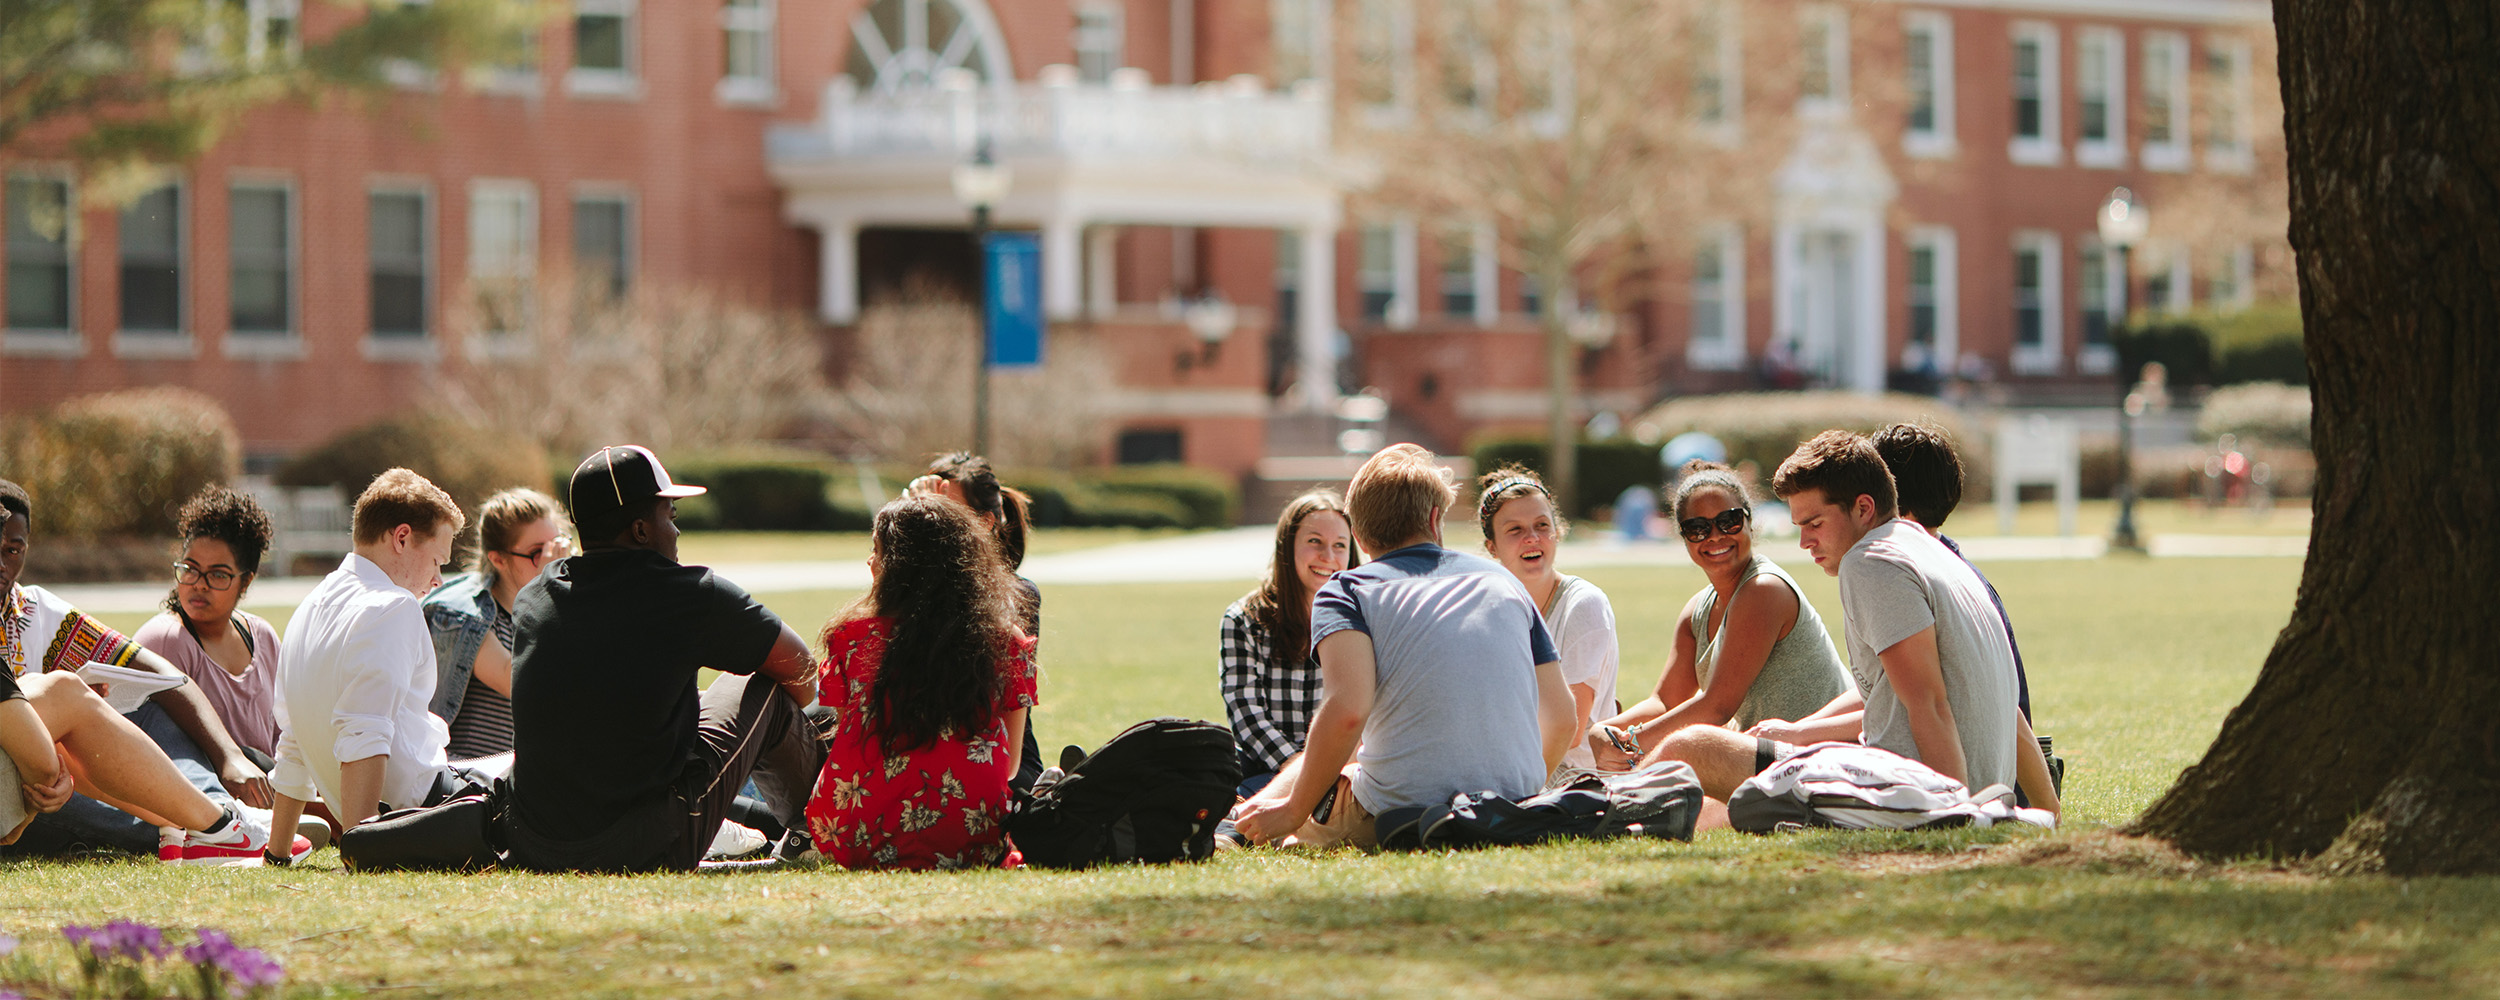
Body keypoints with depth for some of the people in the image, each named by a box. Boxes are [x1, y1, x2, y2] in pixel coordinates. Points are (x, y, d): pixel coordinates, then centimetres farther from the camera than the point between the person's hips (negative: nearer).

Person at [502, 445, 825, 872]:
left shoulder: (531, 597, 7)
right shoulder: (693, 594, -7)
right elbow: (801, 669, 9)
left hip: (530, 851, 5)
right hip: (649, 852, -5)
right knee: (767, 688, 13)